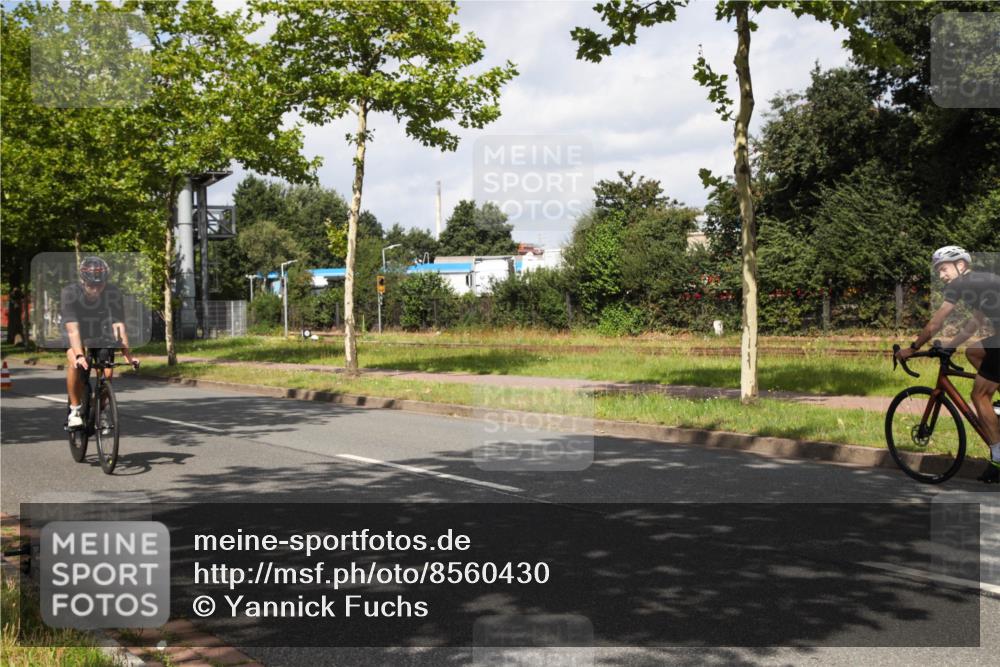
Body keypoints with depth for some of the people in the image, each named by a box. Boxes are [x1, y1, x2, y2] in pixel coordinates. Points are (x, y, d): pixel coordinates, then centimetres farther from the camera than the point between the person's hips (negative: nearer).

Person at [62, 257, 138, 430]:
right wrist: (79, 355, -51)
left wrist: (128, 355, -39)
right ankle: (75, 409, -14)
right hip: (77, 338, -1)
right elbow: (73, 329, -38)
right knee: (75, 364, -30)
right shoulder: (69, 292, -30)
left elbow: (119, 326, -30)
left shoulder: (113, 293, -26)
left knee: (108, 370, -20)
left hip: (100, 337, 1)